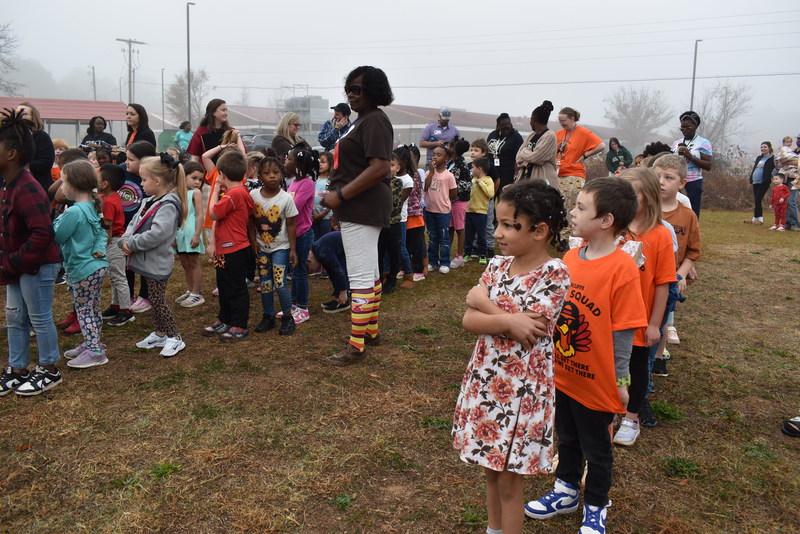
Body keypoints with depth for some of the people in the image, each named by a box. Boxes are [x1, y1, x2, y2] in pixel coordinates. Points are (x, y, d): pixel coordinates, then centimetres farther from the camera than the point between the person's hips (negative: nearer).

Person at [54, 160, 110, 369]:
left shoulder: (73, 212, -22)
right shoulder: (92, 207, 7)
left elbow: (56, 236, -15)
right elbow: (102, 232, 10)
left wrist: (60, 217, -1)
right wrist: (99, 248, -4)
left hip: (82, 269, -9)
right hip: (97, 265, 9)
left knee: (83, 309, 1)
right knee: (93, 308, 18)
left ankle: (95, 352, 6)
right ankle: (91, 343, 31)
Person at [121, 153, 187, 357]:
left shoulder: (168, 205, -21)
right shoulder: (149, 201, 10)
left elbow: (156, 235, -30)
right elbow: (134, 223, 12)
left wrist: (132, 244, -19)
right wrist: (125, 240, -7)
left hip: (157, 263, -9)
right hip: (146, 261, 9)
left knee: (158, 302, -1)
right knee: (154, 300, 19)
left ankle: (174, 338, 11)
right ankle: (159, 334, 32)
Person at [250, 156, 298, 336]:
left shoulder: (286, 198, -13)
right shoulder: (253, 196, -6)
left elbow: (291, 224, -8)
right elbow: (251, 220, 4)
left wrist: (292, 249, -7)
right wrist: (253, 241, -4)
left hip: (280, 247, -3)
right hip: (261, 248, 3)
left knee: (280, 284, -8)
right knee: (265, 284, 9)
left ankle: (287, 317, 8)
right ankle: (268, 316, 22)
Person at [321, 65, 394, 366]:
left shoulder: (374, 121, -14)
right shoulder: (364, 119, 18)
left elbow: (379, 168, -25)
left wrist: (340, 196, -22)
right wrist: (340, 199, 15)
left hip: (363, 207, -11)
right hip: (361, 208, 11)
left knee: (361, 275, -8)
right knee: (369, 271, 17)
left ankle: (357, 346, -3)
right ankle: (371, 330, 30)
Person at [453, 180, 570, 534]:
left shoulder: (555, 274, -16)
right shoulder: (497, 266, 0)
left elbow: (528, 332, -23)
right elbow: (469, 321, -8)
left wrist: (484, 301, -14)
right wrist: (509, 320, -23)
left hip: (522, 387, -6)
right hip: (485, 379, 6)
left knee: (508, 476, 9)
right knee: (490, 468, 21)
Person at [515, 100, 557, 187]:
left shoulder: (550, 136, -8)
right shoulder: (532, 135, 16)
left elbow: (535, 157, -16)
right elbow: (518, 157, 10)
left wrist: (525, 151, 2)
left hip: (542, 180, -7)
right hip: (526, 177, 7)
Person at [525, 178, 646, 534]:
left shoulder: (622, 268, -21)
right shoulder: (571, 257, -2)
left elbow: (623, 331, -17)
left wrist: (620, 380, -11)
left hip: (595, 381, -6)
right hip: (562, 374, 6)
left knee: (596, 449, 16)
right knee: (567, 439, 25)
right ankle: (566, 492, 46)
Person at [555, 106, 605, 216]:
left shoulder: (583, 132, -5)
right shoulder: (559, 133, 12)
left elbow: (601, 146, -12)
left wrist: (585, 155, -9)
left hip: (574, 175, -6)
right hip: (558, 175, 6)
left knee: (572, 210, -9)